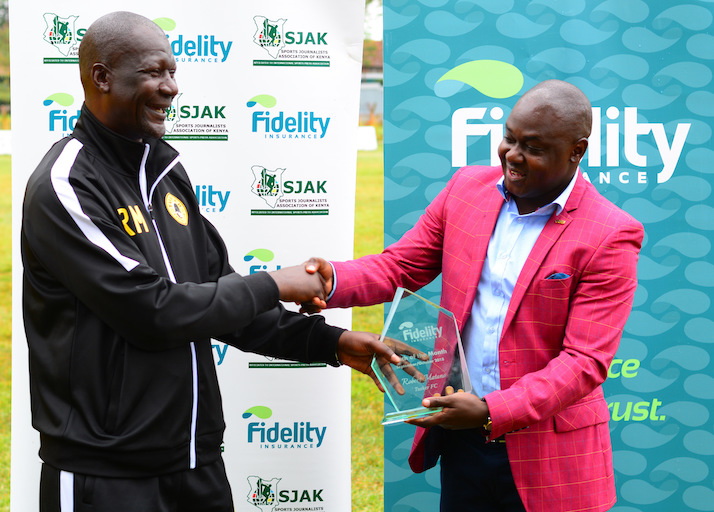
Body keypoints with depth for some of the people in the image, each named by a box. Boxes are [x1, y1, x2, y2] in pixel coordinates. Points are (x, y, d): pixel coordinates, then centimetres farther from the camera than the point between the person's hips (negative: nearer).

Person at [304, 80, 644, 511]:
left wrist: (491, 412, -27)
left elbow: (585, 362, -17)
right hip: (459, 441, 4)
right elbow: (399, 266, 7)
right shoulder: (468, 187, 3)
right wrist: (332, 280, -14)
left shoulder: (610, 237, -13)